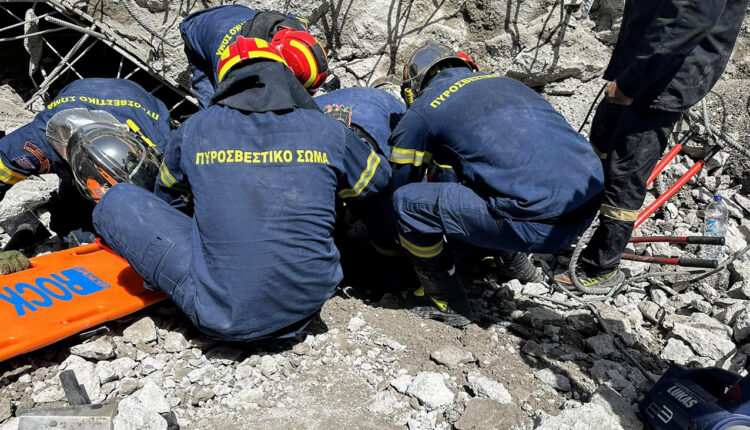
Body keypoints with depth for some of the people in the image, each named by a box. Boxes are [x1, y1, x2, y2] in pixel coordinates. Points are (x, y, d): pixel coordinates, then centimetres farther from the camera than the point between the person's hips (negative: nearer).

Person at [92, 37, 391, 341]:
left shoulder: (195, 129, -1)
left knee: (117, 201, 8)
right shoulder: (327, 131, -2)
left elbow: (167, 187, 21)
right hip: (309, 302, 2)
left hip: (224, 316, -2)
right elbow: (377, 178, 19)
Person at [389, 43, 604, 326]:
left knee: (409, 202, 1)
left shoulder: (420, 112, 7)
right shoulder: (504, 82, 27)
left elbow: (399, 184, 17)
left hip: (539, 222, -8)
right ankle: (513, 256, 37)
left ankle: (447, 303, 16)